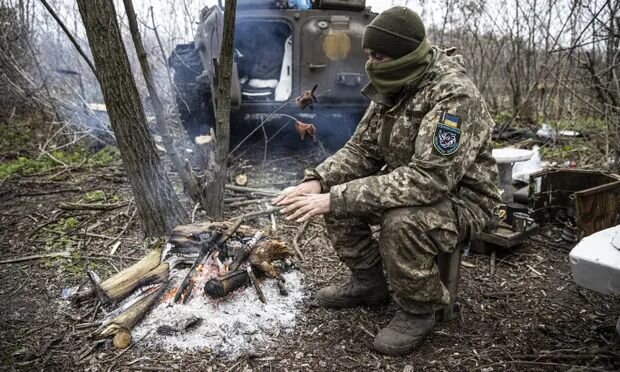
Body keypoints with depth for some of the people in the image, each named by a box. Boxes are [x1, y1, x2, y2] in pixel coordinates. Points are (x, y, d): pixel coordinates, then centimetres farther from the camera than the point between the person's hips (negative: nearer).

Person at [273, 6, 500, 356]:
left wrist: (339, 198, -37)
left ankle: (418, 311, -7)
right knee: (337, 191, -5)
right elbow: (361, 149, 2)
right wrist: (318, 181, -17)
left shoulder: (455, 96, -28)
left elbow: (429, 179, -36)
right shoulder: (392, 89, -1)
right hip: (411, 187, 8)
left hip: (460, 199, -8)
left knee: (402, 222, -37)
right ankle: (369, 281, 13)